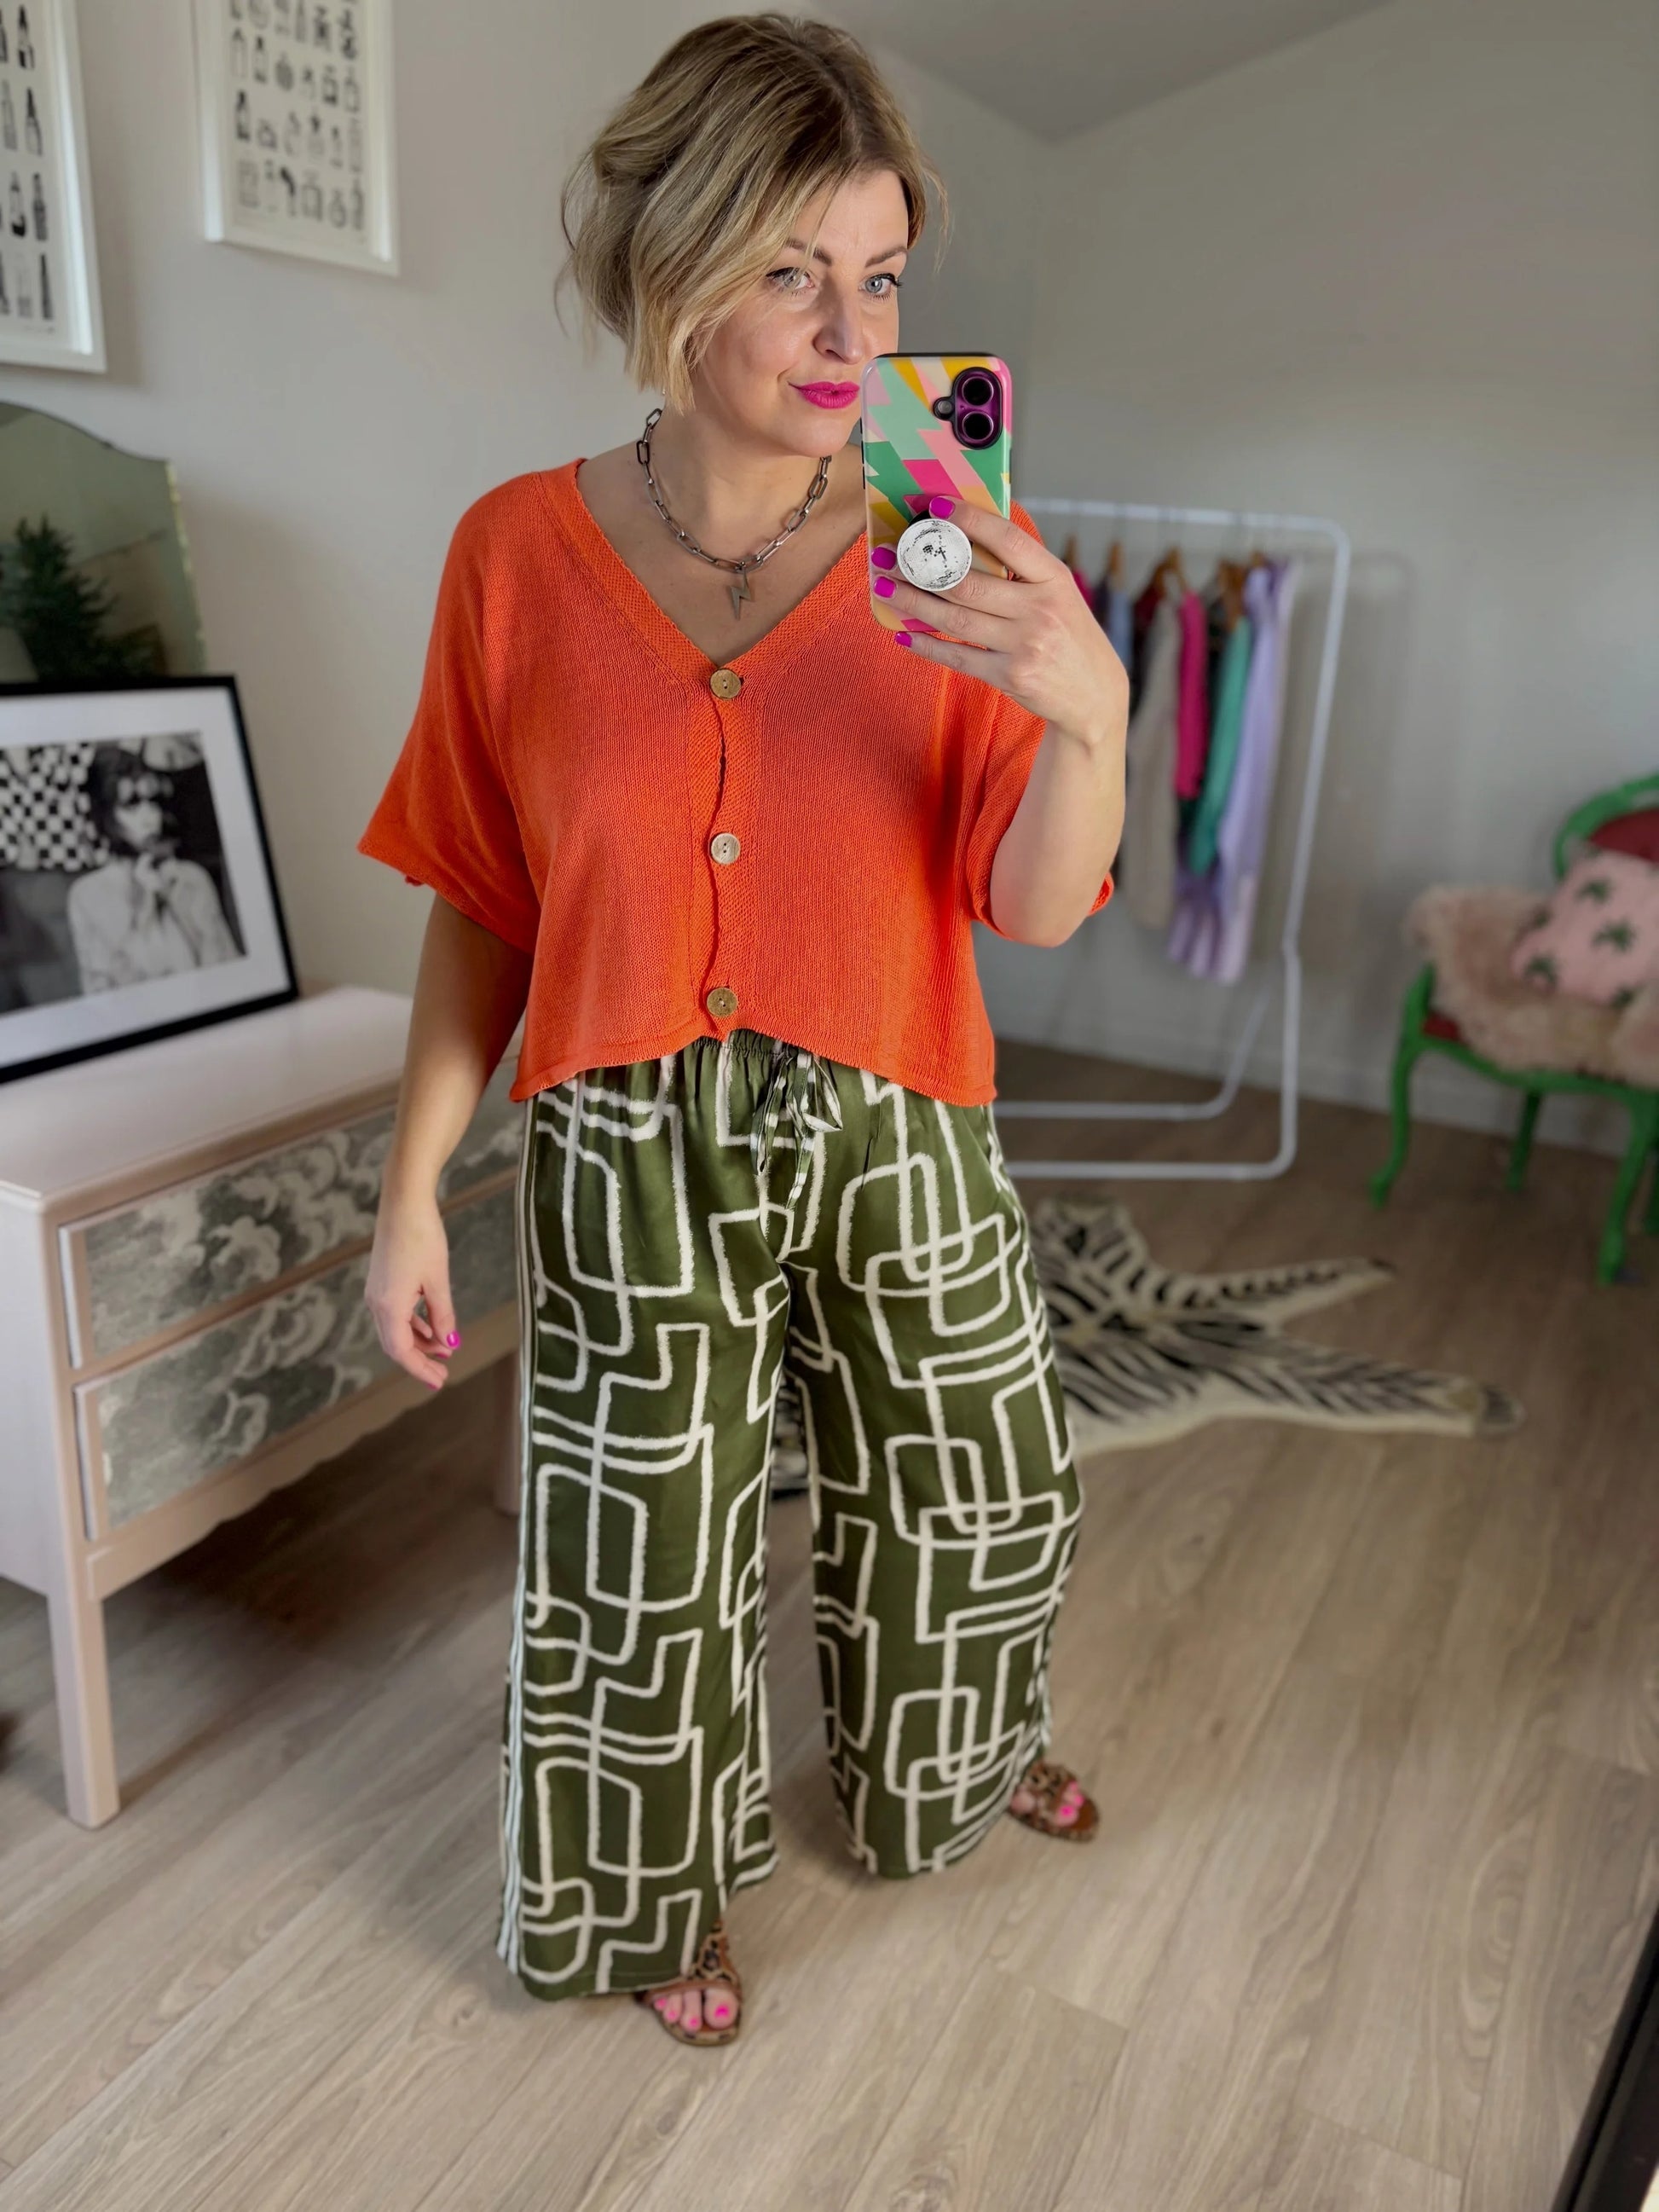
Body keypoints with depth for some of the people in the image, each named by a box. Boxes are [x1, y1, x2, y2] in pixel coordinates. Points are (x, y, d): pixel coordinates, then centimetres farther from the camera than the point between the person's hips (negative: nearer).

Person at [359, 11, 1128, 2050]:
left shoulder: (945, 562, -6)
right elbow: (482, 909, 0)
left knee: (975, 1494, 20)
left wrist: (1089, 715, -31)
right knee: (641, 1562, 13)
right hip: (630, 1152, -1)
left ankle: (947, 1764, 56)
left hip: (895, 1132, 2)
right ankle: (655, 1895, 45)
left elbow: (1036, 907, -11)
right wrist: (413, 1186, -4)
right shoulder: (519, 554, -6)